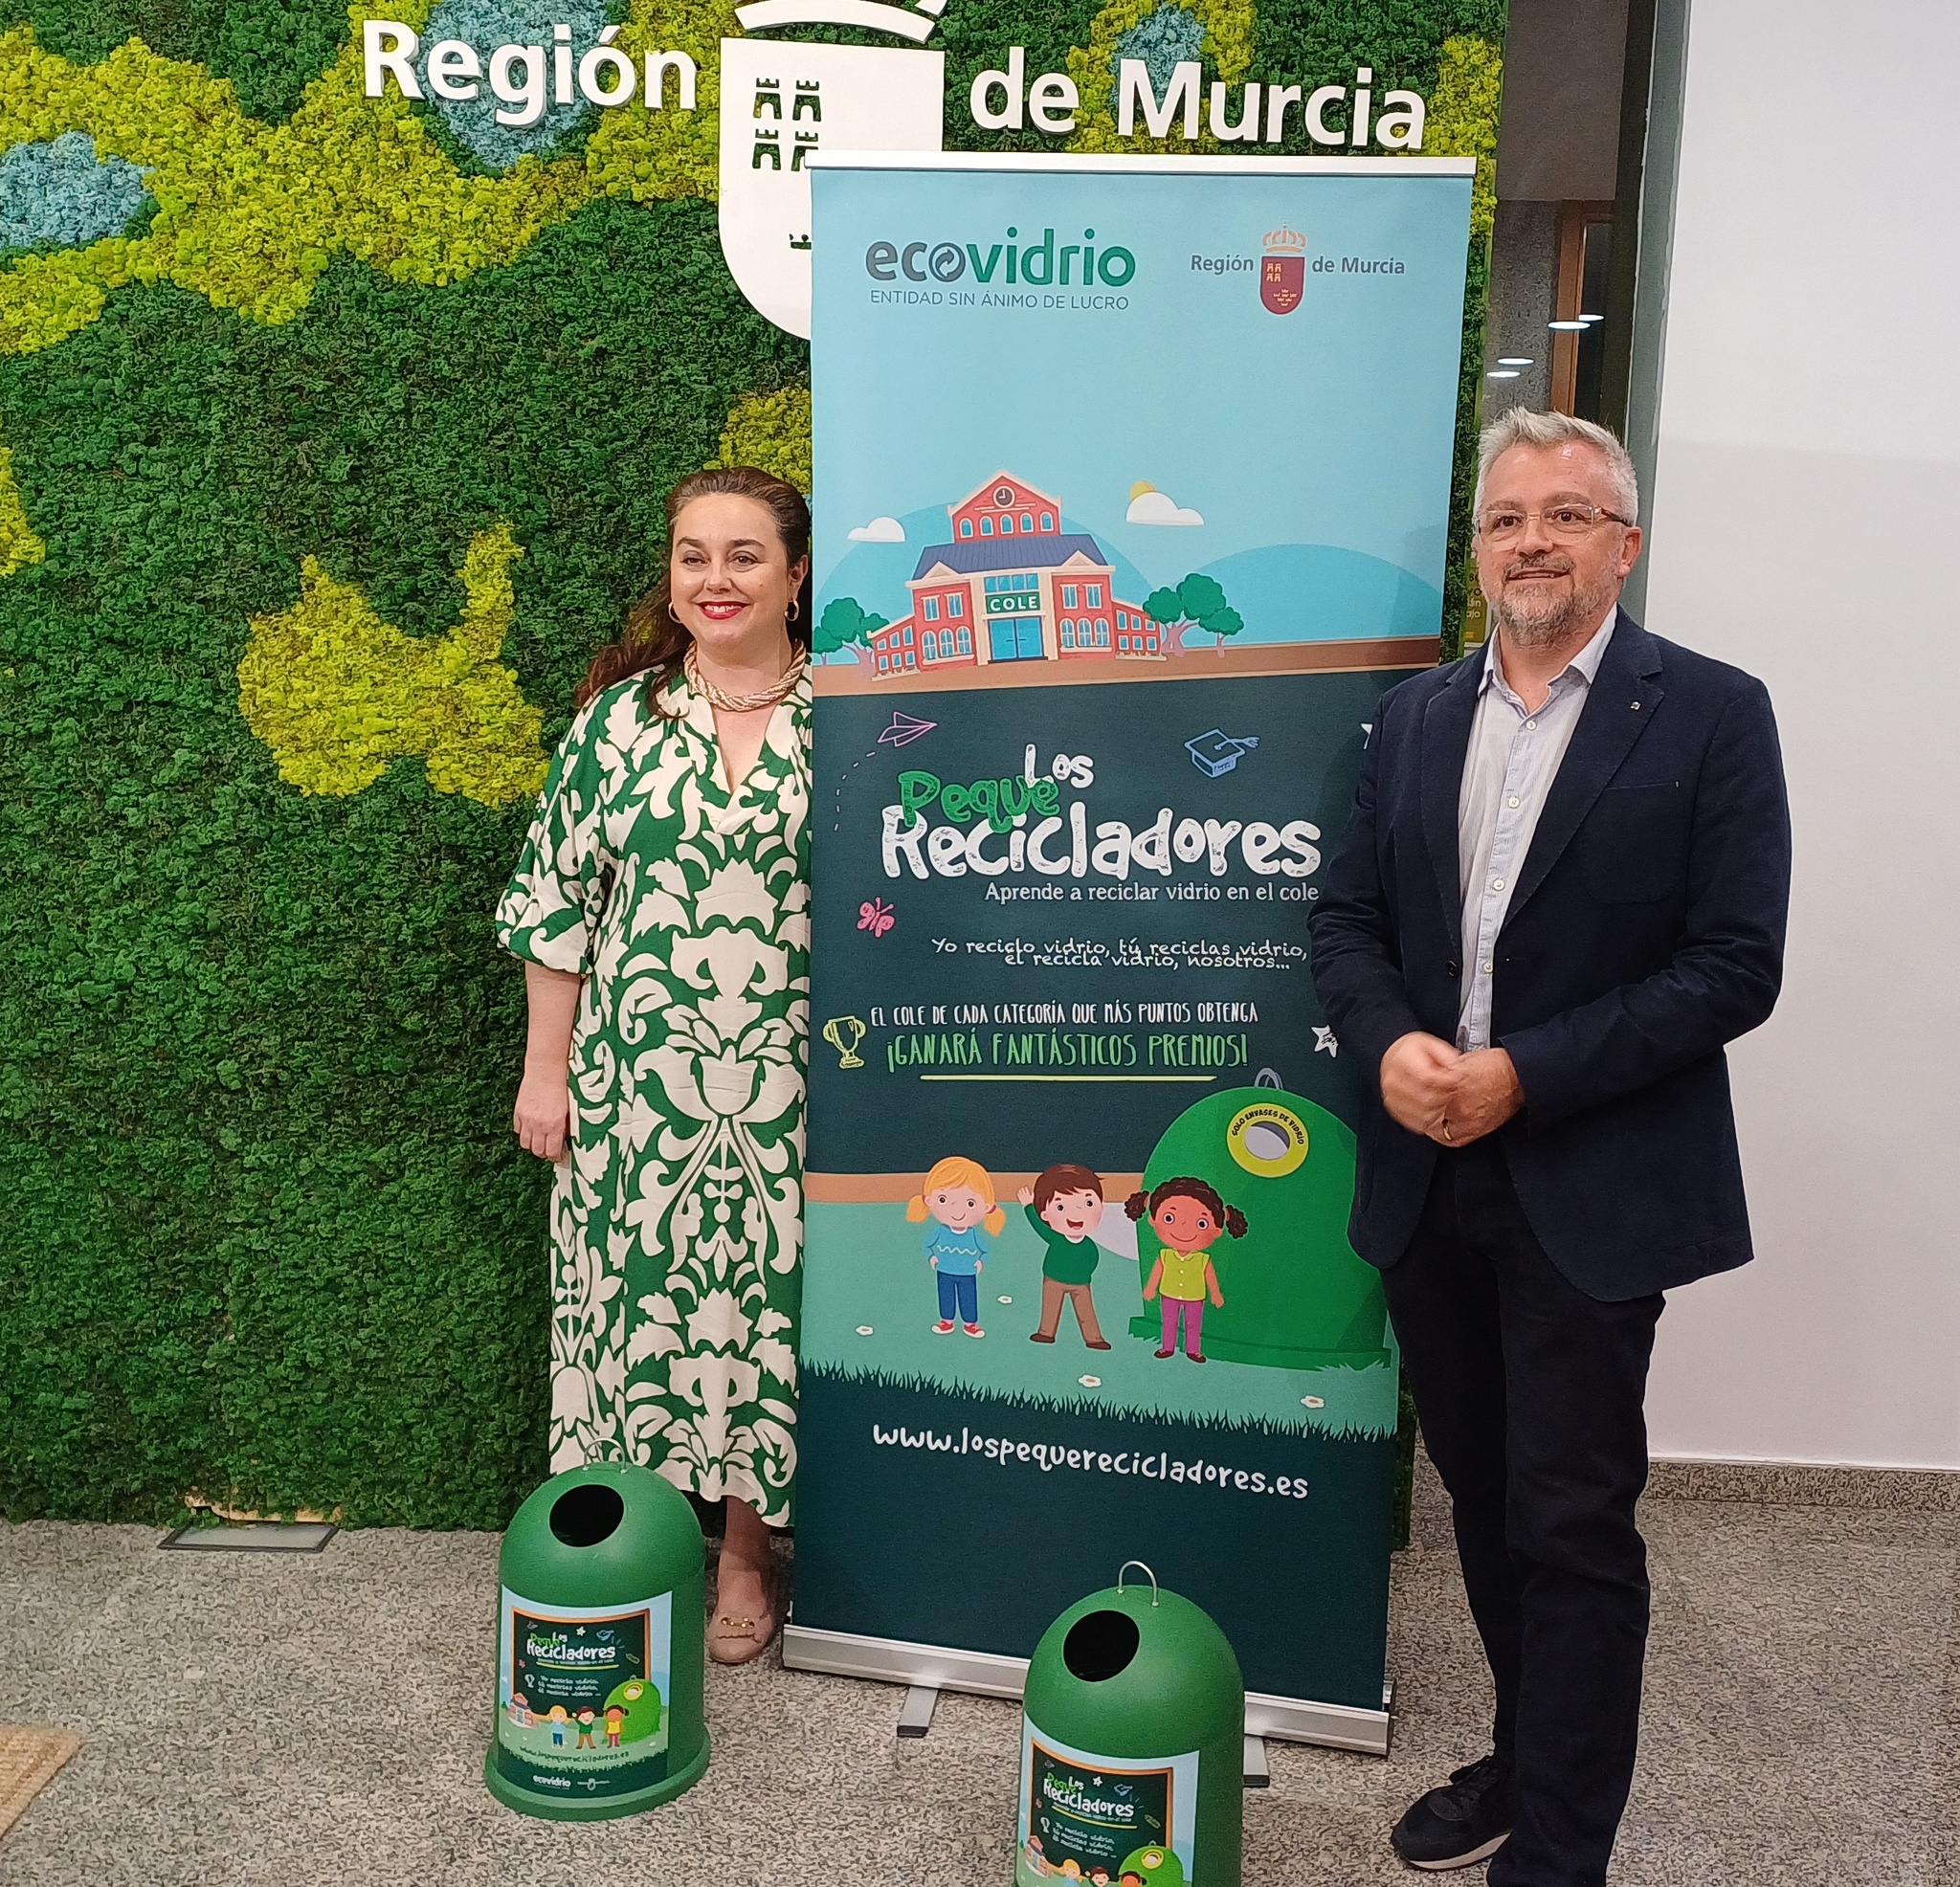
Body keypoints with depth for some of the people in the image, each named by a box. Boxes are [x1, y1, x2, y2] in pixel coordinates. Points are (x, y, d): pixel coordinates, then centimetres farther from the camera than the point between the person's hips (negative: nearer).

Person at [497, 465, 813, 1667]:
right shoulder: (618, 718, 3)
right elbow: (558, 900, 5)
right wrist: (546, 1067, 3)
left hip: (787, 1084, -1)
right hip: (635, 1077, 1)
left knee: (766, 1293, 6)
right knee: (641, 1291, 7)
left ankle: (748, 1549, 24)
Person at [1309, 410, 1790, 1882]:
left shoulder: (1710, 714, -6)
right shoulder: (1418, 717, 9)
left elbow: (1735, 966, -12)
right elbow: (1348, 917, 9)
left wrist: (1526, 1074, -18)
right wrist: (1390, 1045, -11)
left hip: (1591, 1193, -5)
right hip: (1427, 1180, 5)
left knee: (1573, 1523, 3)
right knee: (1486, 1491, 18)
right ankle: (1526, 1759, 39)